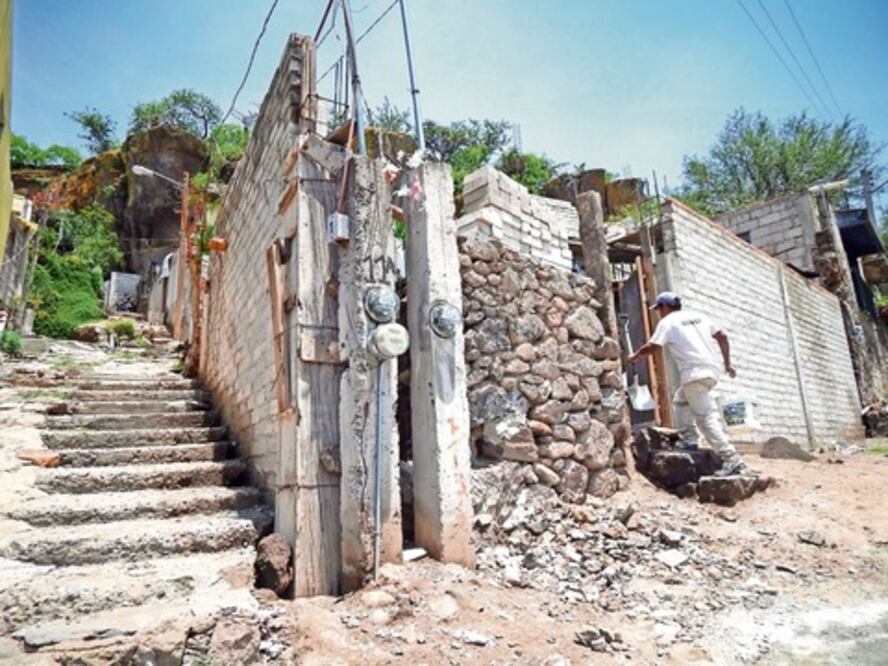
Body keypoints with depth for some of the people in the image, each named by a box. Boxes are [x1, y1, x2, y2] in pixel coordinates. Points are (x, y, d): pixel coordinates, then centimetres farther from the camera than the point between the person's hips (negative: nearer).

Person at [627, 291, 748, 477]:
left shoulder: (668, 322, 2)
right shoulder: (697, 316, 22)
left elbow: (651, 347, -6)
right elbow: (722, 336, 19)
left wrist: (635, 356, 12)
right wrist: (727, 363, 21)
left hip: (695, 373, -8)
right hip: (712, 371, 8)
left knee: (706, 418, -8)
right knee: (680, 400, 25)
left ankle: (732, 460, -13)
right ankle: (689, 440, 18)